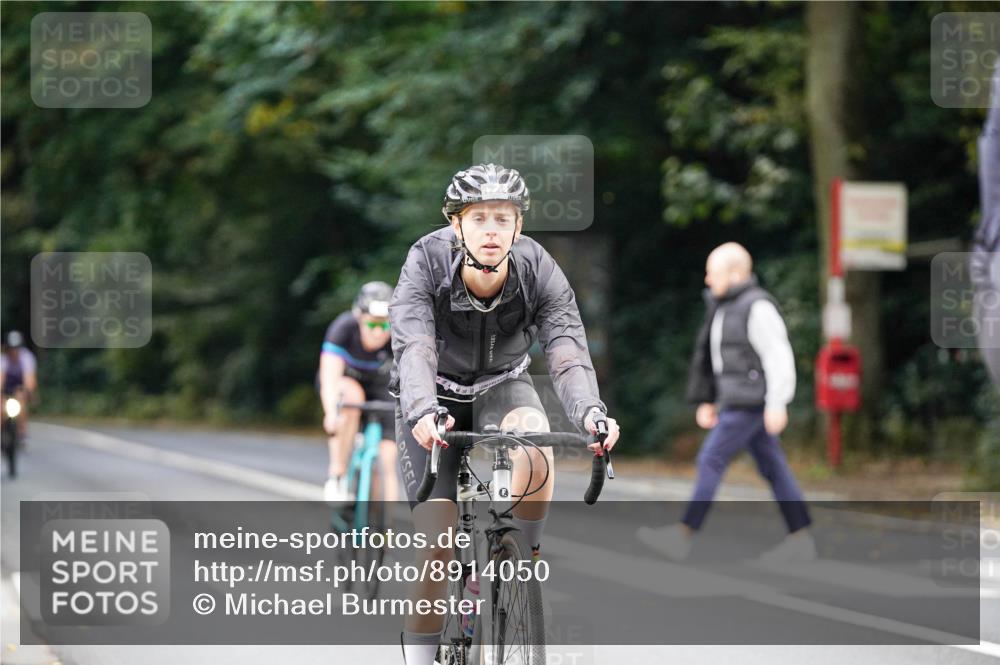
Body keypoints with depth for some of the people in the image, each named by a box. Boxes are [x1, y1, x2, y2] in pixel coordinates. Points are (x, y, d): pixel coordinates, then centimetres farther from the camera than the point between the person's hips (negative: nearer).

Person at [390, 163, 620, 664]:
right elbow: (414, 349, -40)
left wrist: (590, 412, -54)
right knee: (438, 543, -15)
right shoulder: (427, 265, -28)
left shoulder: (539, 271, -23)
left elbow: (568, 352, -34)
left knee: (535, 445, -35)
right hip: (435, 398, -1)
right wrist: (423, 414, -60)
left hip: (501, 387, 1)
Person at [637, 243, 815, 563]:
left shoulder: (757, 307, -15)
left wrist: (777, 404, -22)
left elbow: (778, 356, -18)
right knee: (772, 467, 9)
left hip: (752, 400, -10)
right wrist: (706, 402, 18)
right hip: (737, 399, 10)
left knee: (711, 460, -9)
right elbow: (713, 357, 19)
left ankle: (681, 536, -8)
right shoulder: (724, 307, 14)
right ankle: (801, 541, 11)